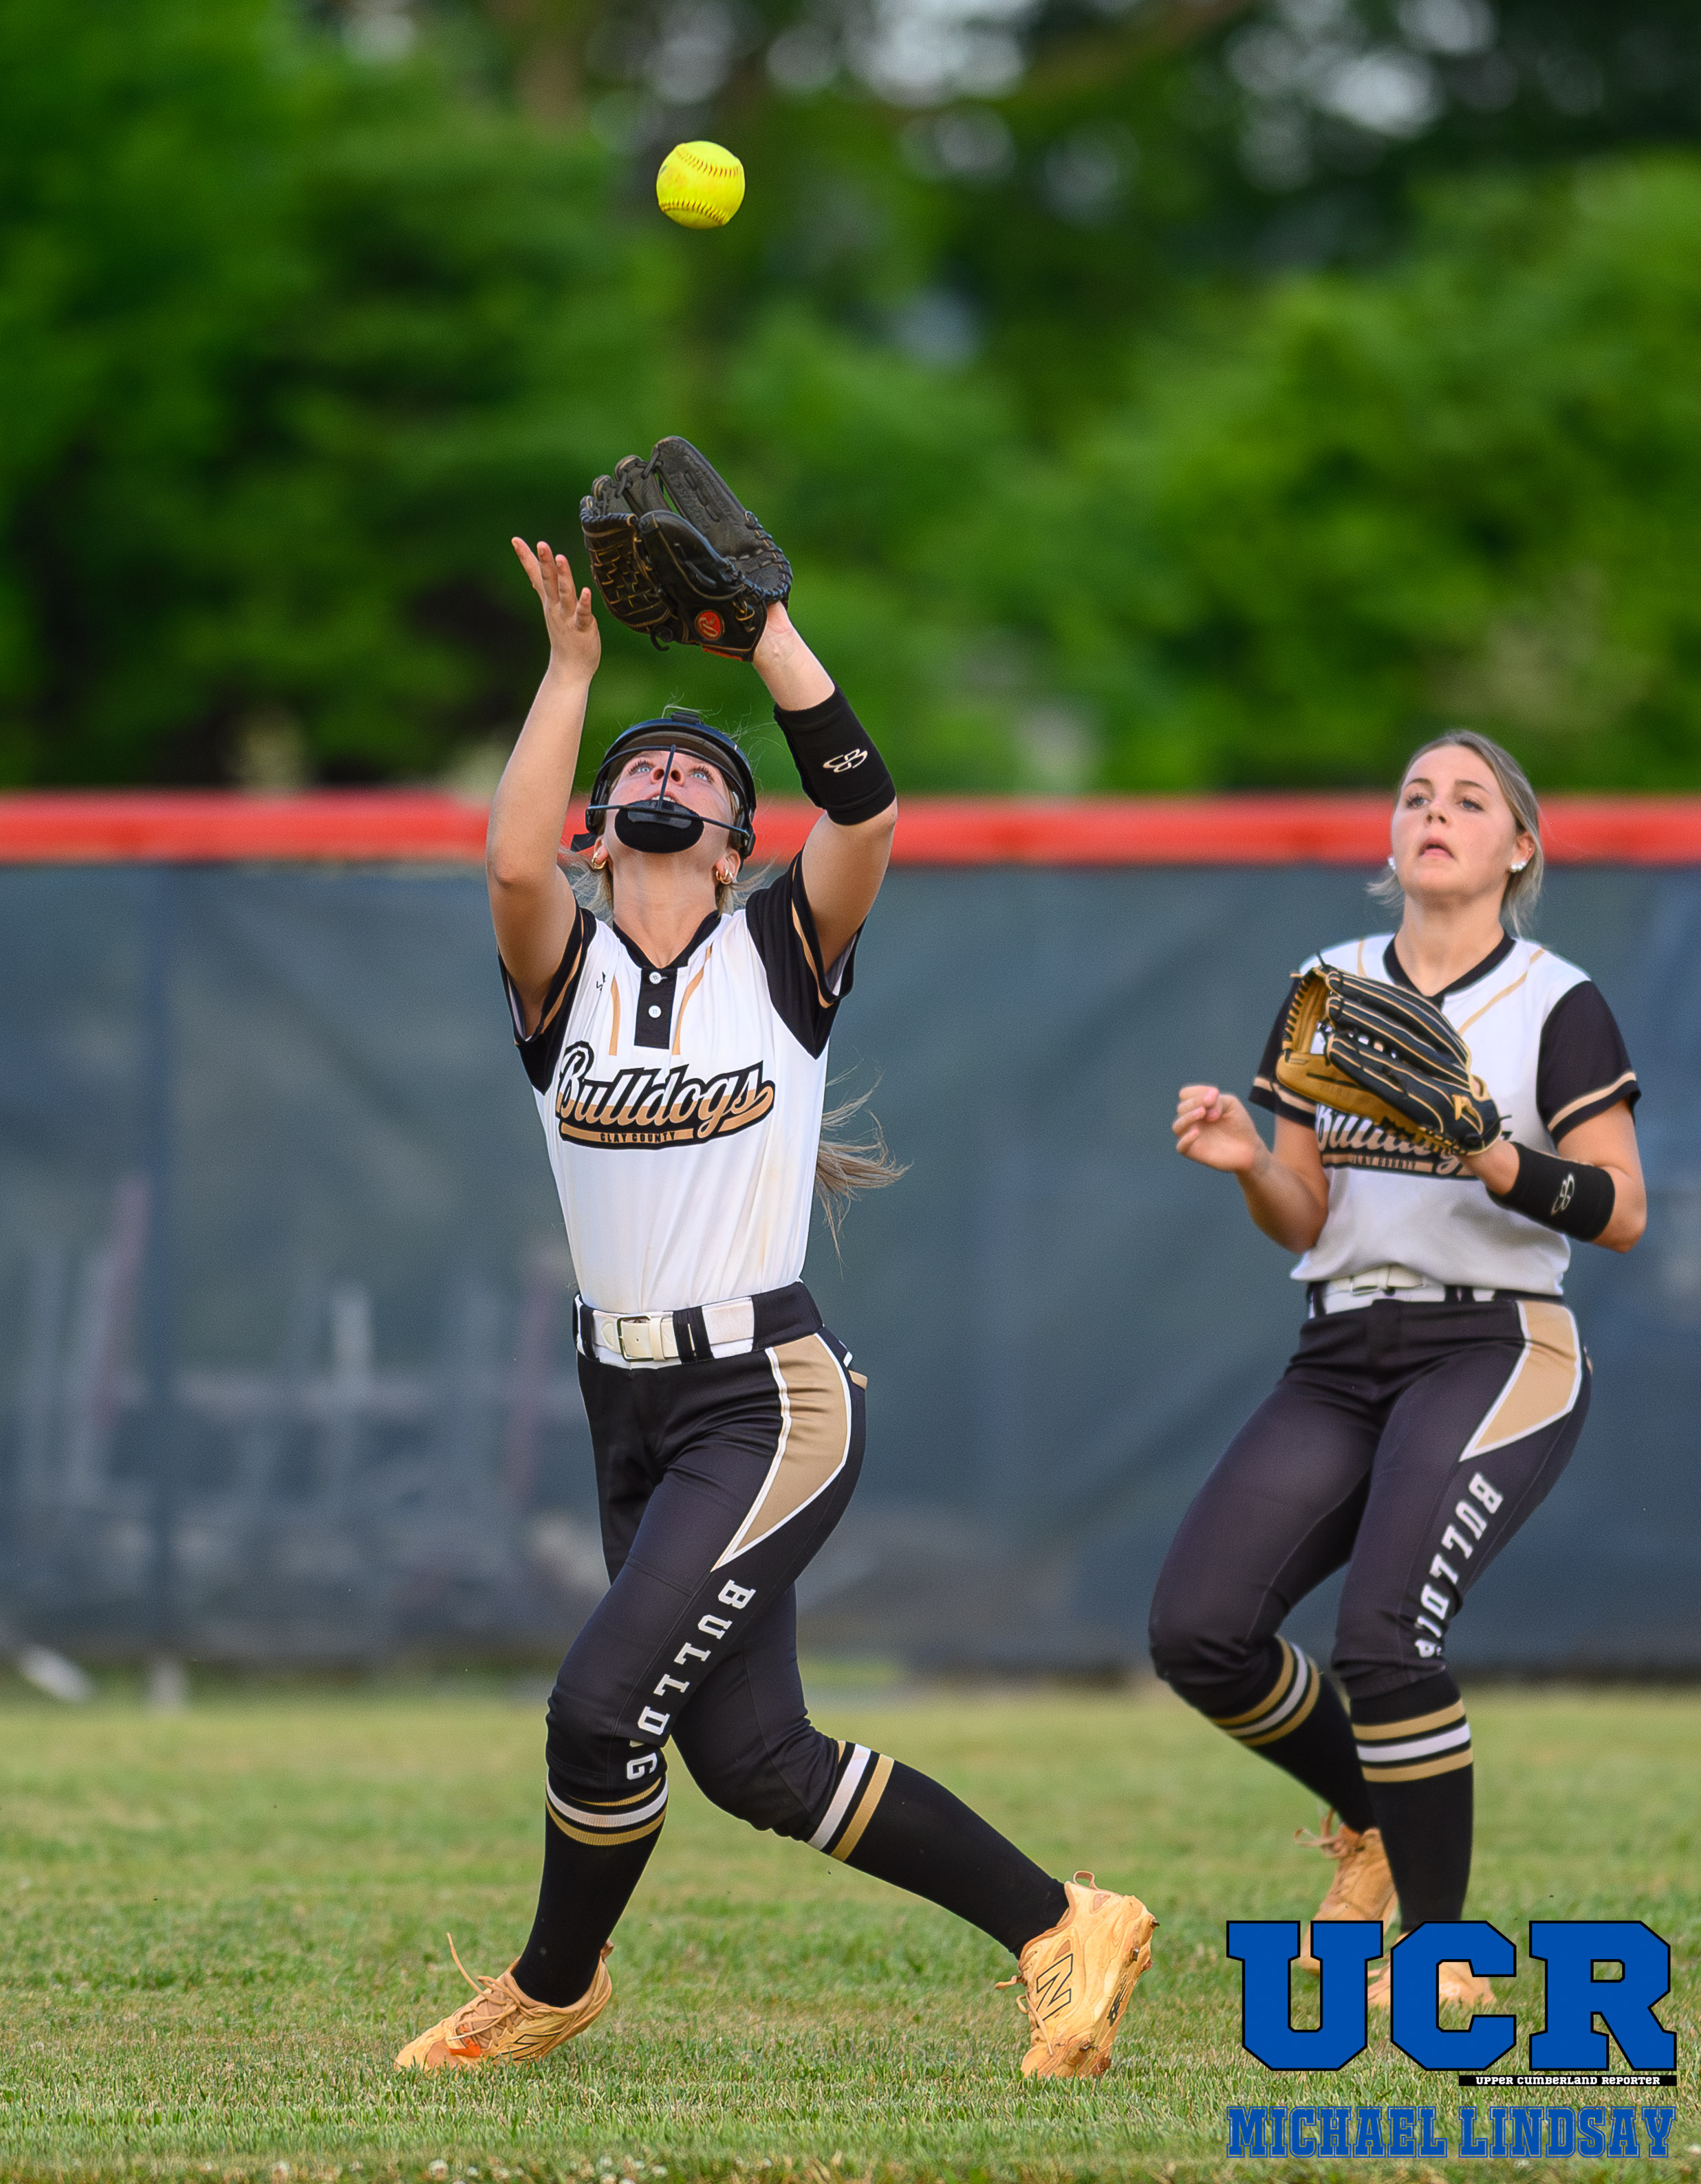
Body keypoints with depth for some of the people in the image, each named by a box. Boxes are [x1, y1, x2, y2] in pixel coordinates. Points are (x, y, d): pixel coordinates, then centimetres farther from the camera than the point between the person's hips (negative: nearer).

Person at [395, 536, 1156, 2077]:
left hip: (770, 1399, -5)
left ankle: (553, 1987, 10)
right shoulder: (565, 971, 6)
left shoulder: (780, 955, 1)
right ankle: (1060, 1930, 16)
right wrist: (572, 668, -13)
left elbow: (864, 807, -16)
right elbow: (514, 863, -16)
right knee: (754, 1762, 5)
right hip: (632, 1410, 5)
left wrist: (764, 628, -15)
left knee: (603, 1703, -15)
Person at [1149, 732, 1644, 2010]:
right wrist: (1248, 1163, -9)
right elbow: (1304, 1223, 13)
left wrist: (1486, 1156, -22)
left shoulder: (1558, 1006, -1)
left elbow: (1621, 1213, -8)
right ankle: (1369, 1818, 17)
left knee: (1385, 1636, -25)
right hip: (1343, 1363, 5)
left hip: (1496, 1352, -5)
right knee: (1199, 1630, -10)